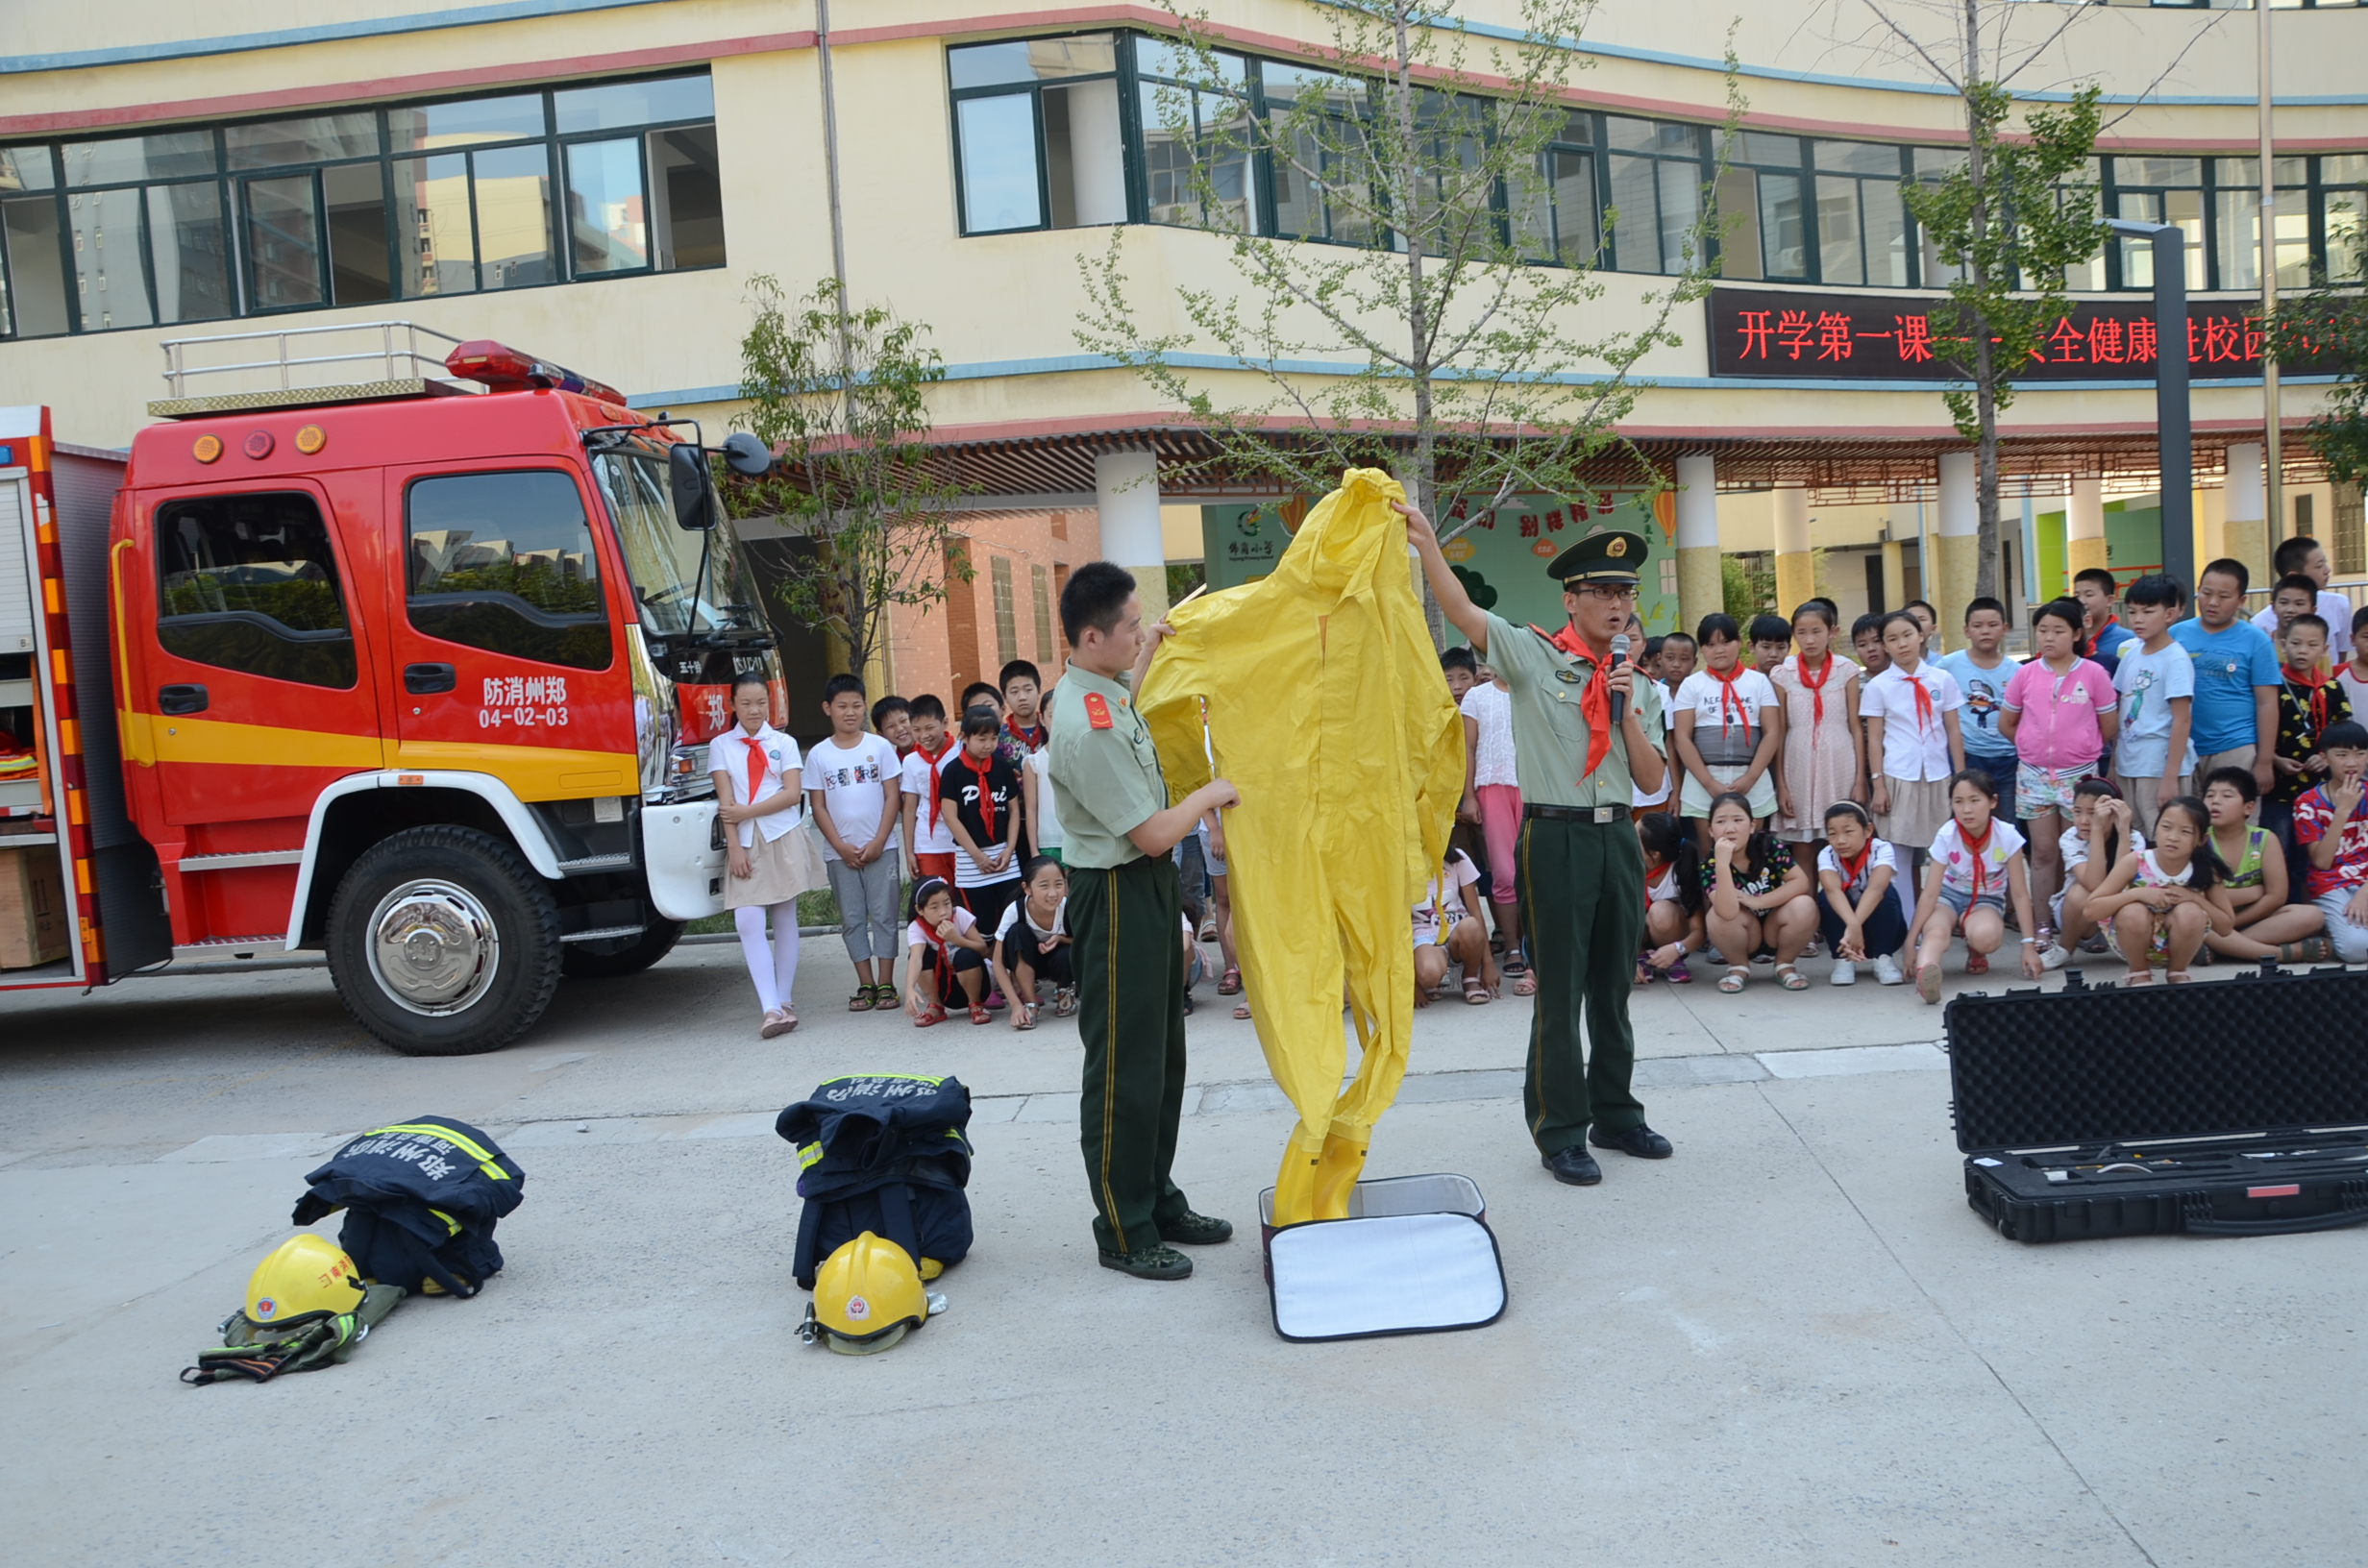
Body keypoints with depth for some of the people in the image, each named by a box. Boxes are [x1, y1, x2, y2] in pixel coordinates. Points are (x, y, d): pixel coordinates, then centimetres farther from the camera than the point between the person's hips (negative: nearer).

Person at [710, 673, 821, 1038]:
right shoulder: (721, 745, 8)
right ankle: (771, 1008, -16)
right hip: (745, 843, 0)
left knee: (785, 920, 2)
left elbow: (792, 794, -3)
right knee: (748, 922, -14)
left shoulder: (784, 743, 8)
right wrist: (734, 846, -8)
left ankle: (784, 1001, 11)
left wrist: (747, 812, -9)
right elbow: (726, 800, 1)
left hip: (784, 838, 0)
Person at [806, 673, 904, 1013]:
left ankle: (886, 983, 6)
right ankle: (866, 985, 12)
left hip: (881, 849, -1)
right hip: (840, 853, 1)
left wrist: (878, 843, -9)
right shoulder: (818, 755, 3)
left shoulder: (880, 747, 0)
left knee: (884, 914, 0)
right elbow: (817, 806, 2)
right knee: (852, 918, 5)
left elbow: (892, 796, -1)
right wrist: (841, 847, -7)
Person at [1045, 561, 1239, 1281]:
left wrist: (1151, 648, 38)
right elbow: (1153, 833, -22)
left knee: (1163, 1055, 18)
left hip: (1149, 885, 10)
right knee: (1125, 1069, -1)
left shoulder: (1106, 688, 4)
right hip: (1117, 896, -10)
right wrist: (1212, 794, -6)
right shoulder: (1087, 728, -26)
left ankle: (1158, 1200, 32)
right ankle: (1123, 1231, 12)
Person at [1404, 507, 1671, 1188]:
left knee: (1614, 985, 15)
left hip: (1617, 835, 5)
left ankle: (1616, 1114, 30)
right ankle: (1560, 1132, 12)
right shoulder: (1533, 654, -1)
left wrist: (1628, 711, -5)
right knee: (1559, 990, 0)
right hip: (1555, 834, -5)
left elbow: (1652, 781, 8)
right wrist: (1426, 542, -25)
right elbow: (1463, 612, -15)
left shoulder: (1637, 685, 13)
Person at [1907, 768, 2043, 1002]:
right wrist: (1912, 941, -24)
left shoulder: (2007, 836, -20)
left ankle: (1976, 953, 0)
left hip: (1986, 900, 0)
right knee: (1935, 931, -36)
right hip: (1950, 895, 0)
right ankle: (1924, 972, -65)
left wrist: (2029, 944, -17)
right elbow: (1930, 893, -20)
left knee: (1985, 936, -35)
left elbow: (2020, 894, -14)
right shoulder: (1946, 836, -20)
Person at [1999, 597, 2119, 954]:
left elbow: (2109, 726, 2)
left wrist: (2079, 747, 8)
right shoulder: (2026, 675, 2)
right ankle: (2043, 928, 9)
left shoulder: (2094, 673, -4)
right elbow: (2006, 724, 10)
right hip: (2034, 774, 2)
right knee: (2043, 852, 5)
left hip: (2079, 775, -1)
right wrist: (2034, 746, 7)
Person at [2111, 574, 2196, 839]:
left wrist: (2171, 777, -17)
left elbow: (2182, 721, -14)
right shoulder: (2130, 653, 9)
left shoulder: (2175, 659, -10)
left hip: (2160, 767, -7)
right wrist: (2112, 765, 11)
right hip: (2127, 766, 7)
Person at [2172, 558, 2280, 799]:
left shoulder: (2255, 640, 0)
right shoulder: (2177, 634, 6)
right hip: (2184, 752, 2)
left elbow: (2266, 704, -1)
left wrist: (2264, 761, -5)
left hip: (2237, 752, -2)